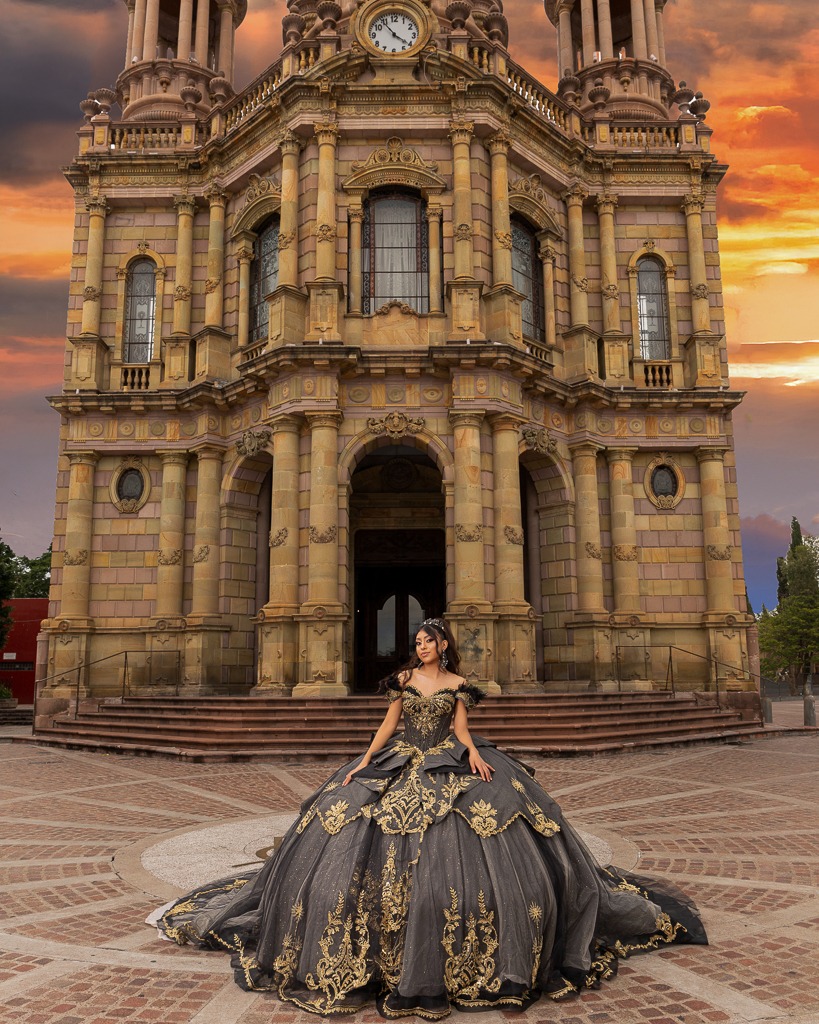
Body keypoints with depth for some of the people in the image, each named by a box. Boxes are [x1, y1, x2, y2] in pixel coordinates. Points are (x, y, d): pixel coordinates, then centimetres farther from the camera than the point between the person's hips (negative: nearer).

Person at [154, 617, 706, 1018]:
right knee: (378, 846, -6)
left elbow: (461, 728, -1)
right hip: (400, 765, 2)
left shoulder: (458, 684, 5)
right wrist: (363, 762, -1)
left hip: (449, 766, -1)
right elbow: (389, 725, 8)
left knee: (455, 850, -13)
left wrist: (474, 754, -21)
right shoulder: (404, 679, 8)